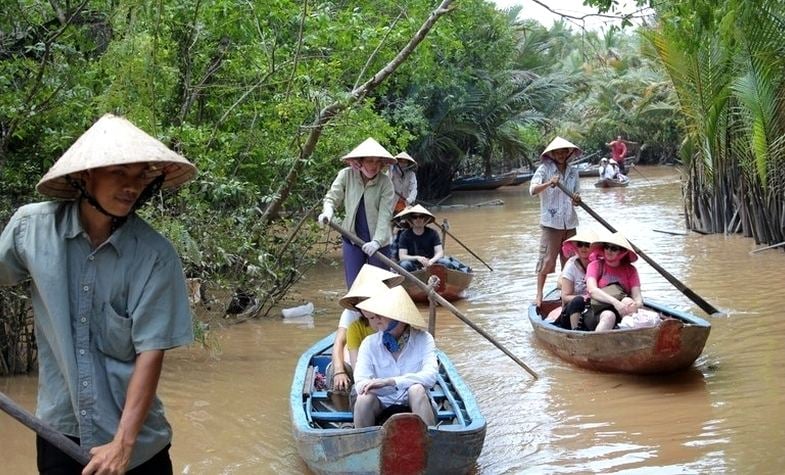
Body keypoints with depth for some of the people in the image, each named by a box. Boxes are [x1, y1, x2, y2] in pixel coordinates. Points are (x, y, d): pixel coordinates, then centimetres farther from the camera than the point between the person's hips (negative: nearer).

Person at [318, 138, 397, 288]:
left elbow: (385, 214, -18)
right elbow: (332, 198, 0)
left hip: (378, 241, -2)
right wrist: (327, 212, -22)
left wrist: (377, 241, -27)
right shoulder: (346, 175, -8)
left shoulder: (385, 182, -14)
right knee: (353, 285, 6)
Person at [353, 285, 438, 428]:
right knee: (364, 398, -29)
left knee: (416, 389, -31)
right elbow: (361, 384, -13)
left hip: (415, 406, 0)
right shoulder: (369, 344, 1)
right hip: (382, 410, 1)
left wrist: (388, 381, -29)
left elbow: (430, 376, -18)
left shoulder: (423, 339, -2)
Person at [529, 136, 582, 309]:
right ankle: (539, 294, 3)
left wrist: (577, 199, -11)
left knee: (569, 260, 10)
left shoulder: (573, 172, 11)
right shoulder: (544, 169, -4)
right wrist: (549, 183, -33)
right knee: (547, 260, -7)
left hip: (569, 222, 5)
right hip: (551, 222, -5)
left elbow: (576, 195, 13)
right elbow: (533, 190, -17)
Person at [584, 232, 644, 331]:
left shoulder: (630, 270, 16)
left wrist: (637, 304, -23)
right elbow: (592, 290, -9)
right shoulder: (596, 265, 9)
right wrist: (614, 302, -26)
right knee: (609, 316, -36)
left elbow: (637, 296, 4)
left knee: (628, 301, -31)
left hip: (622, 316, 2)